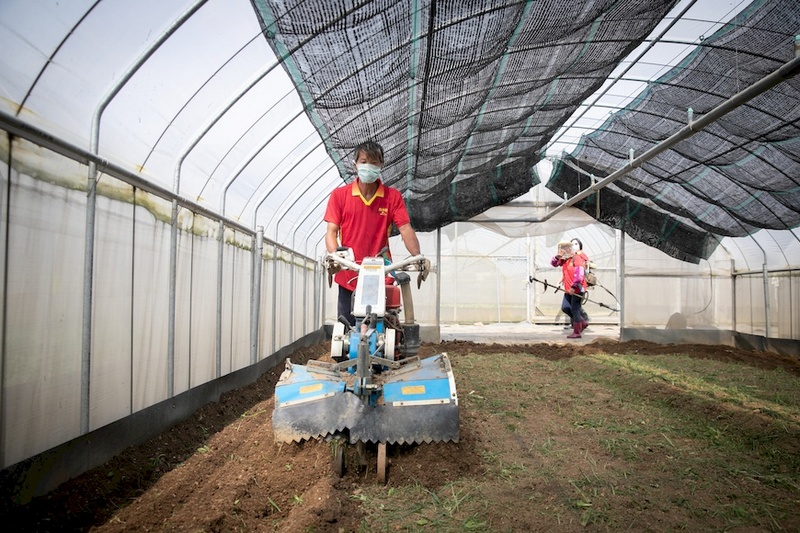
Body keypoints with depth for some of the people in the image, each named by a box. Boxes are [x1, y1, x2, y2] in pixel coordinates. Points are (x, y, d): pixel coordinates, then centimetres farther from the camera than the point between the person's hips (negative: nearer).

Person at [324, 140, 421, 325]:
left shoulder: (393, 197, 3)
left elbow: (406, 229, -5)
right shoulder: (339, 195, 2)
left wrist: (417, 256, -22)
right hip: (349, 278, 0)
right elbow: (331, 232, -2)